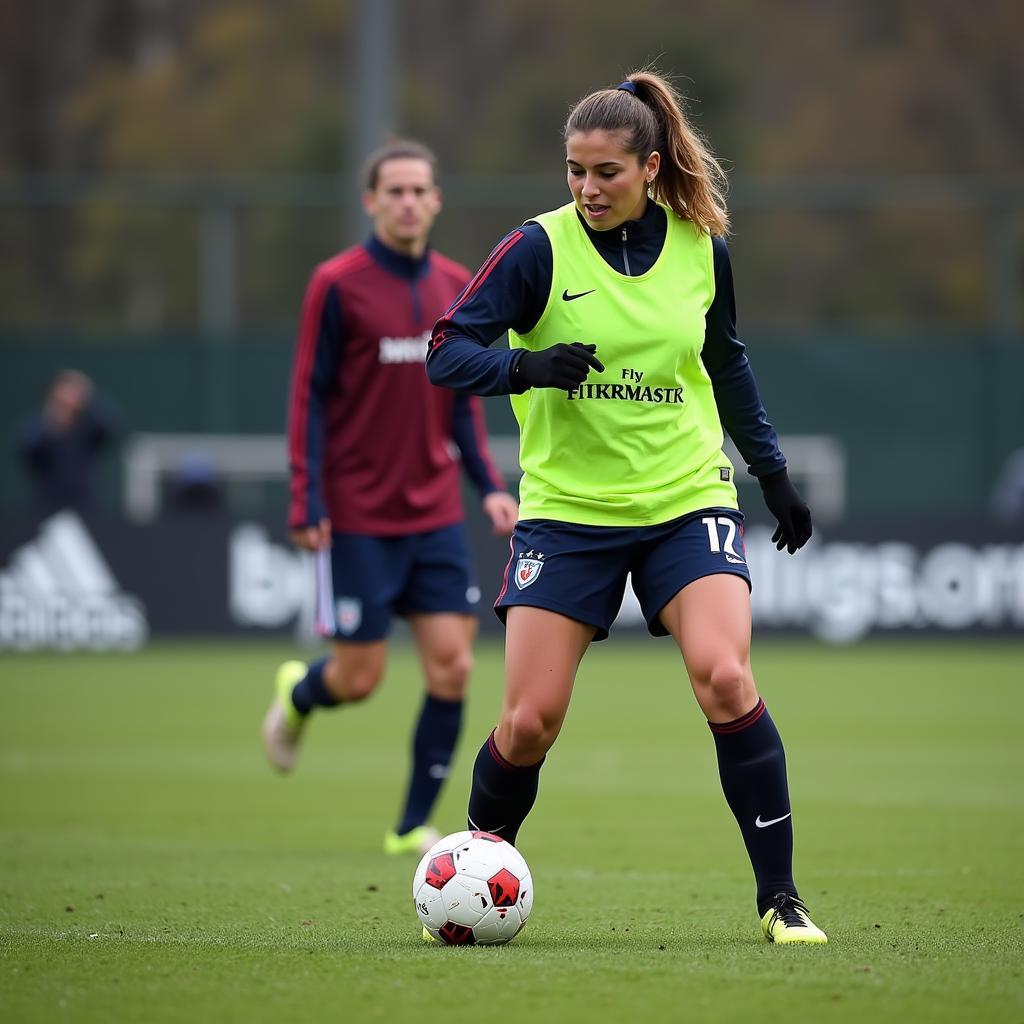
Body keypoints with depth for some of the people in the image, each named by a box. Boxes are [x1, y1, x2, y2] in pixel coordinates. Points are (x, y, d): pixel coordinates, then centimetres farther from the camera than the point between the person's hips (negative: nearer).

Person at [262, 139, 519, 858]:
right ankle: (297, 696, 35)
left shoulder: (455, 286, 8)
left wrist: (490, 484, 4)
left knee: (452, 666, -5)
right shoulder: (338, 284, -7)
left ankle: (415, 825, 7)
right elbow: (310, 396, -6)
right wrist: (306, 503, -11)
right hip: (361, 516, -4)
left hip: (436, 512, 4)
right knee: (359, 679, -1)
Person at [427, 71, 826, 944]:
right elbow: (445, 353, -11)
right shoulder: (540, 249, -9)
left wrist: (773, 471, 20)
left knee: (725, 680, -19)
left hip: (688, 500, 1)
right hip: (566, 508, -1)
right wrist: (528, 366, -29)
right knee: (529, 721, -6)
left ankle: (780, 896, -8)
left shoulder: (701, 248, 1)